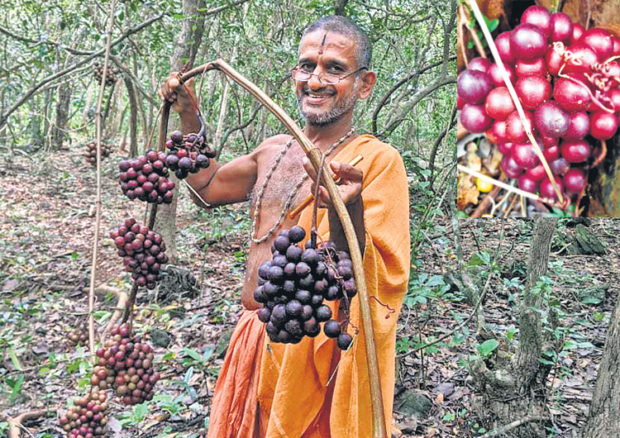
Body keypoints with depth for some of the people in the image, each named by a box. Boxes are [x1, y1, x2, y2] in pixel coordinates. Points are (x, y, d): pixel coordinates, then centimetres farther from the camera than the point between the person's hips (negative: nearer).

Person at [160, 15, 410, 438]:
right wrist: (189, 116, 17)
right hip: (252, 341, 7)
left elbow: (381, 285, -22)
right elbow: (208, 185, 26)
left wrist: (346, 208, -39)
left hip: (314, 353, -6)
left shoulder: (378, 160, -13)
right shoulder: (273, 150, 8)